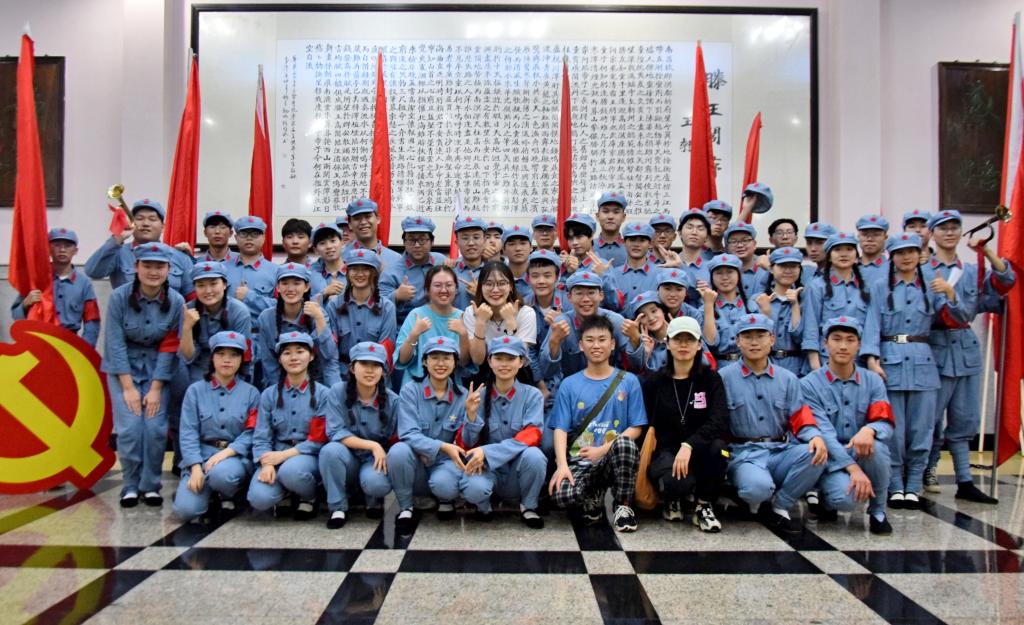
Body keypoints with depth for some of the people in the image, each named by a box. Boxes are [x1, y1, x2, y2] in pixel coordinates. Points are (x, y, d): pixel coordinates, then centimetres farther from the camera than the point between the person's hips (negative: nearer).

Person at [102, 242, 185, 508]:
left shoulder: (176, 301, -11)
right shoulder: (119, 297, -14)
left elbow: (169, 348, -9)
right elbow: (115, 343, -12)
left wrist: (156, 389, -11)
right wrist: (128, 387, -14)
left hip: (157, 369, 1)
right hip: (123, 368, -1)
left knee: (156, 428, -9)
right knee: (129, 428, -11)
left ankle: (151, 486, 9)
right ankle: (130, 486, 9)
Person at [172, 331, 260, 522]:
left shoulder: (251, 393, 6)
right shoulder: (195, 390, 6)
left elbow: (251, 433, -4)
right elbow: (188, 433, -2)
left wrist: (226, 453, -20)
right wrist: (196, 468, -16)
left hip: (236, 456, -1)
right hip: (201, 456, 1)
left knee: (222, 473, -37)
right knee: (186, 509, -22)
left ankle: (228, 496, -1)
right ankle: (210, 491, 12)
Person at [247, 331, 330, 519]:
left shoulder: (322, 394, 0)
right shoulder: (269, 394, 7)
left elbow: (320, 439, -6)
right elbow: (261, 437, 0)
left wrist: (285, 455, -15)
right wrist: (266, 464, -20)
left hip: (309, 457, -2)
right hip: (277, 456, 2)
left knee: (291, 470, -37)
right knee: (259, 499, -26)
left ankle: (309, 497, -2)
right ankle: (285, 492, 10)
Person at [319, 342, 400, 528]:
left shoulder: (392, 400, -7)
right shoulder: (338, 392, -10)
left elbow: (395, 440, -1)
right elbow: (335, 433, -16)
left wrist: (381, 453, -20)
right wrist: (372, 445, -23)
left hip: (377, 460, 0)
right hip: (347, 460, 1)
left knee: (376, 482, -34)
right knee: (331, 450, -33)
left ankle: (374, 502, 6)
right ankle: (338, 508, -11)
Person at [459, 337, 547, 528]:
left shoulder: (532, 395, -4)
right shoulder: (479, 395, -3)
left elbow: (531, 436, -16)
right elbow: (468, 444, -3)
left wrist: (488, 452, -27)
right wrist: (471, 416, -23)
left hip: (518, 471, 1)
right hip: (486, 469, -1)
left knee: (533, 454, -31)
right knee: (474, 488, -33)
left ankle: (528, 507, -1)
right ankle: (483, 504, 6)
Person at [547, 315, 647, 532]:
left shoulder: (629, 381, 5)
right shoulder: (569, 385, 6)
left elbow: (636, 428, 1)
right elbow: (560, 429, -2)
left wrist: (603, 450, -13)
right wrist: (562, 465, -19)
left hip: (616, 458, 0)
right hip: (580, 461, 0)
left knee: (625, 444, -36)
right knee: (563, 495, -32)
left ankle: (623, 505, -10)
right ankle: (594, 496, 6)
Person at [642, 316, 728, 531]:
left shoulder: (710, 378, 2)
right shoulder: (654, 381, 4)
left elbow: (720, 422, -14)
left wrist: (689, 445, -28)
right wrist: (644, 467, -6)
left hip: (699, 451, 1)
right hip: (665, 451, -1)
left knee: (717, 445, -34)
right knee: (679, 482, -35)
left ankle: (704, 506, -8)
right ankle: (671, 497, 5)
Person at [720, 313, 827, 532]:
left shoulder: (788, 379, 14)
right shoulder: (724, 377, 1)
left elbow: (800, 419, 6)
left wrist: (816, 437, -16)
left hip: (780, 452, 4)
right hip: (744, 454, -4)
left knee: (815, 453, -27)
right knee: (758, 486, -36)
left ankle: (779, 506, -5)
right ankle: (754, 500, 5)